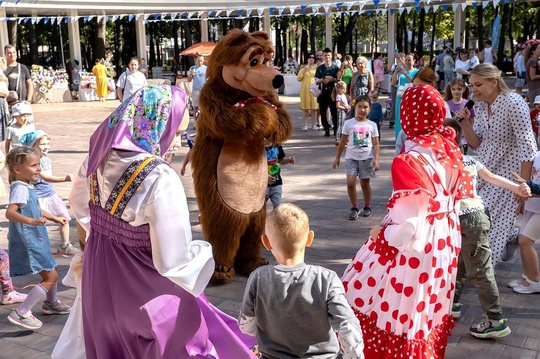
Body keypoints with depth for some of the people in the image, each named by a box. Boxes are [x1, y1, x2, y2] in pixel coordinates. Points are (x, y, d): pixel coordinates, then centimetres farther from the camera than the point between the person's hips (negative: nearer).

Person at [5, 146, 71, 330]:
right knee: (50, 277, -8)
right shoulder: (20, 188, -22)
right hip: (27, 241, -10)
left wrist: (54, 218, 37)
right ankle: (21, 313, -6)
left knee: (52, 271, 25)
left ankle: (51, 303, 46)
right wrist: (32, 221, -50)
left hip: (35, 239, 10)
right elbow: (10, 212, -36)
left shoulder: (27, 187, 10)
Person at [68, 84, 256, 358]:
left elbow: (79, 201, 15)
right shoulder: (159, 179, -31)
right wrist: (208, 251, -8)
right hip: (146, 297, -7)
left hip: (100, 288, 7)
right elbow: (173, 264, -27)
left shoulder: (101, 155, -8)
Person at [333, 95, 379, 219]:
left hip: (367, 158, 0)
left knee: (365, 183, 9)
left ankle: (367, 207, 28)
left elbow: (376, 144, 1)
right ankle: (355, 208, 7)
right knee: (350, 183, -10)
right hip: (352, 157, 0)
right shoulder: (349, 123, -1)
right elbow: (343, 142, 6)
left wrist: (376, 159, -10)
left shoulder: (372, 125, 1)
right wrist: (337, 157, 8)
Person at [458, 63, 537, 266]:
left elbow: (527, 147, -20)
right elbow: (476, 144, 6)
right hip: (483, 173, 7)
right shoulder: (480, 105, 2)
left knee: (491, 226, -2)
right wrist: (465, 122, -12)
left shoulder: (514, 104, -20)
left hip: (507, 177, -6)